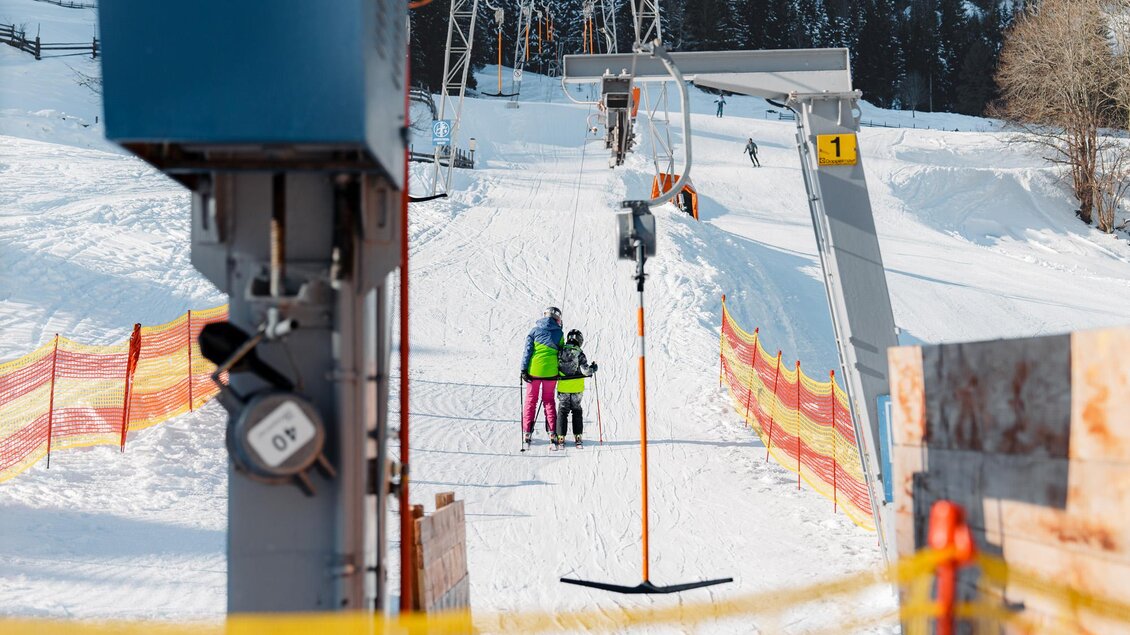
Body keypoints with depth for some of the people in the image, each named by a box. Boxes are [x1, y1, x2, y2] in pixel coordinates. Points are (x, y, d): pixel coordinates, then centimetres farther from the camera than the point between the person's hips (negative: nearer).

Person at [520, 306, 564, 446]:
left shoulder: (535, 330, 0)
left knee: (531, 400, 7)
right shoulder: (559, 333, 2)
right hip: (551, 371, 1)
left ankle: (527, 432, 3)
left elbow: (527, 350, -5)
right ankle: (552, 431, 8)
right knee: (548, 400, 13)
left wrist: (524, 369, -4)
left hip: (534, 370, -1)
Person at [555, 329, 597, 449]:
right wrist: (593, 369, 3)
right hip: (577, 389, -1)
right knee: (577, 411, 13)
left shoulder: (560, 352, -4)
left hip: (563, 388, 1)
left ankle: (560, 438, 3)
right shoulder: (579, 354, -12)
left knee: (562, 411, 9)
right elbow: (585, 370, -16)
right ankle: (577, 437, 12)